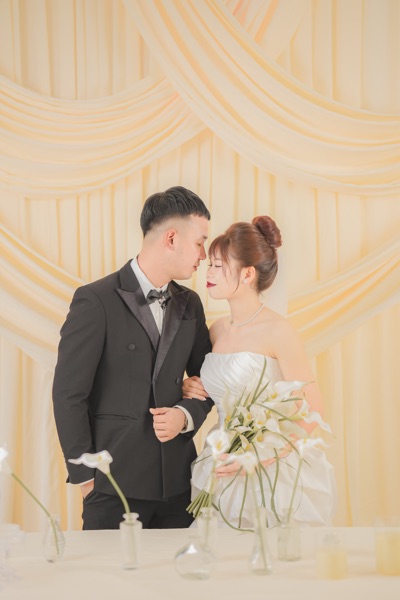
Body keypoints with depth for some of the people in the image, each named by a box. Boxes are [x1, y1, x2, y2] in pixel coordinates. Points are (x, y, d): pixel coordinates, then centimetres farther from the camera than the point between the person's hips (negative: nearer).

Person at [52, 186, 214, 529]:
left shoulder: (189, 304, 10)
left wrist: (186, 415, -4)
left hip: (178, 482, 5)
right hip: (116, 482, -5)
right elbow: (69, 394, -9)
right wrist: (84, 476, -8)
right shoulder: (96, 301, -9)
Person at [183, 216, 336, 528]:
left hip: (274, 474, -6)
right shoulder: (217, 331, 8)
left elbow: (312, 411, -14)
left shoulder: (278, 330, -12)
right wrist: (191, 388, 3)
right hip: (224, 470, 6)